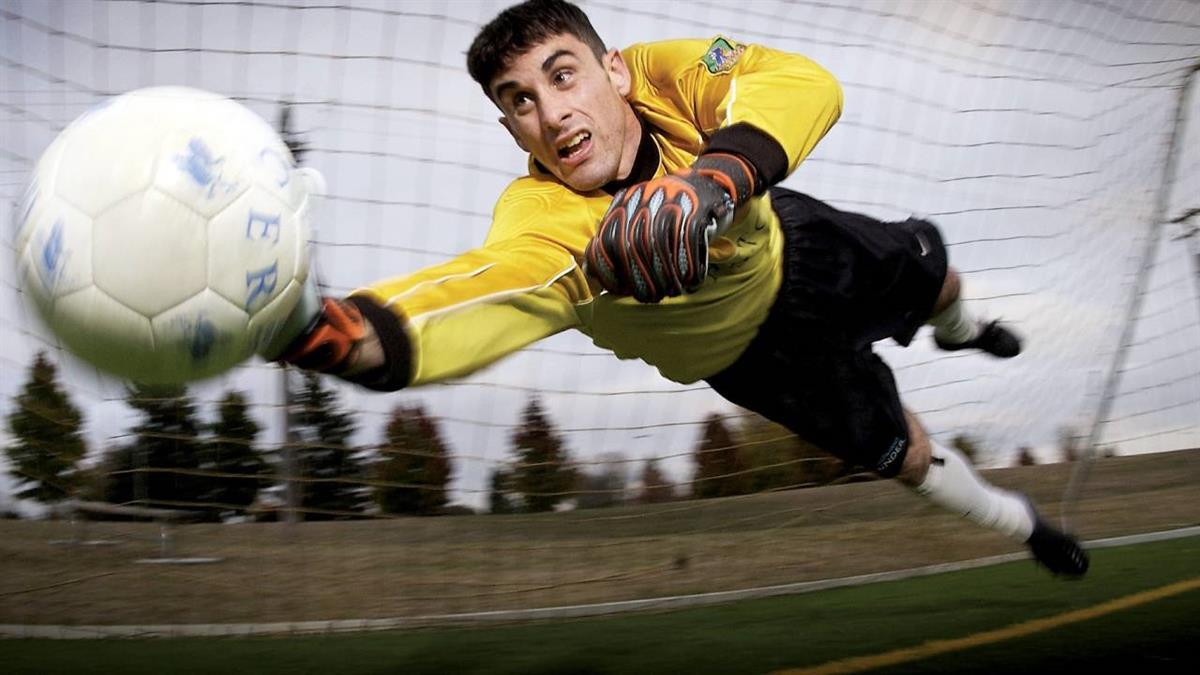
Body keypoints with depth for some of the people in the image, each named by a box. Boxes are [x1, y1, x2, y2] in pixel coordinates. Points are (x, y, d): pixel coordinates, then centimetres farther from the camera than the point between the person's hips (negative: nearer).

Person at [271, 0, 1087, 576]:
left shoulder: (657, 76, -35)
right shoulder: (545, 219, -44)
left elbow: (804, 84, -51)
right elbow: (485, 284, -66)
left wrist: (712, 177, -71)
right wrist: (337, 329, -88)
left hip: (787, 244, 3)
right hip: (750, 347, -2)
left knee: (924, 265, 26)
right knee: (901, 450, 11)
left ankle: (959, 329, 68)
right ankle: (1017, 522, 46)